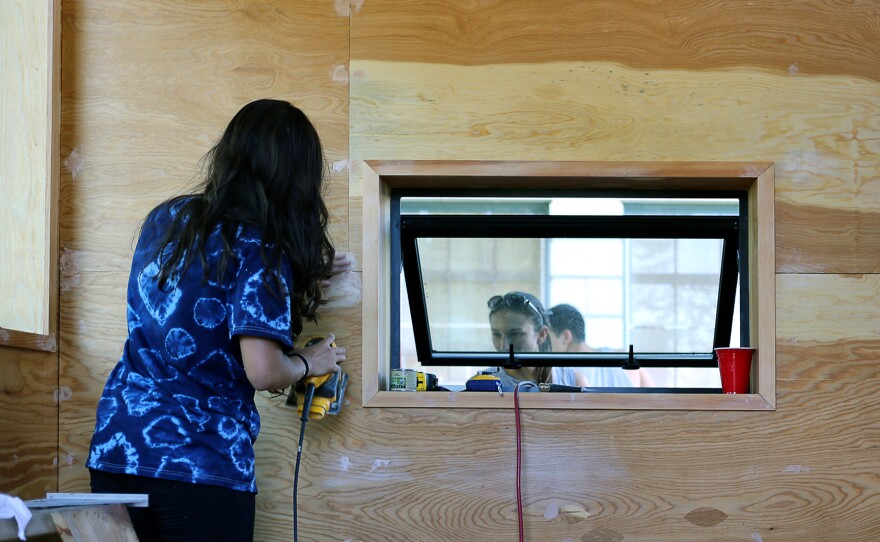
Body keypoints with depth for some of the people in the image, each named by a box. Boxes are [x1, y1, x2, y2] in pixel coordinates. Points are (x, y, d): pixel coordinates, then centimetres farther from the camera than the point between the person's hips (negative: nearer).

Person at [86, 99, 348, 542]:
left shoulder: (165, 218, 7)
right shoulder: (259, 247, -12)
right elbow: (264, 372, -19)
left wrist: (299, 272, 24)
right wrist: (307, 363, 2)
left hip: (113, 452, 6)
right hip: (203, 470, -6)